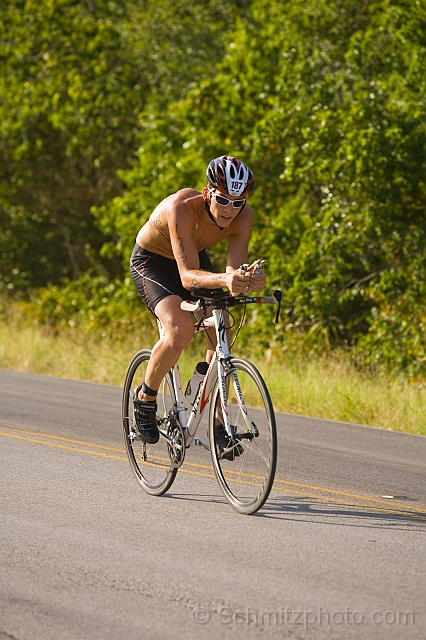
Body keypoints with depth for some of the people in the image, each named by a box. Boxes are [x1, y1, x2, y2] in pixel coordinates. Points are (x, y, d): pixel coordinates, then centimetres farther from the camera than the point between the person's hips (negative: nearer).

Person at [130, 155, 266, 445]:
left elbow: (234, 269, -31)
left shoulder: (243, 217, -25)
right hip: (151, 262, -5)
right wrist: (224, 280, -63)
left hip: (196, 258, 5)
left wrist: (247, 280, -54)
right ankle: (146, 397, -4)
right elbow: (187, 276, -45)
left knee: (221, 336, -10)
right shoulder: (182, 208, -39)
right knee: (181, 331, -28)